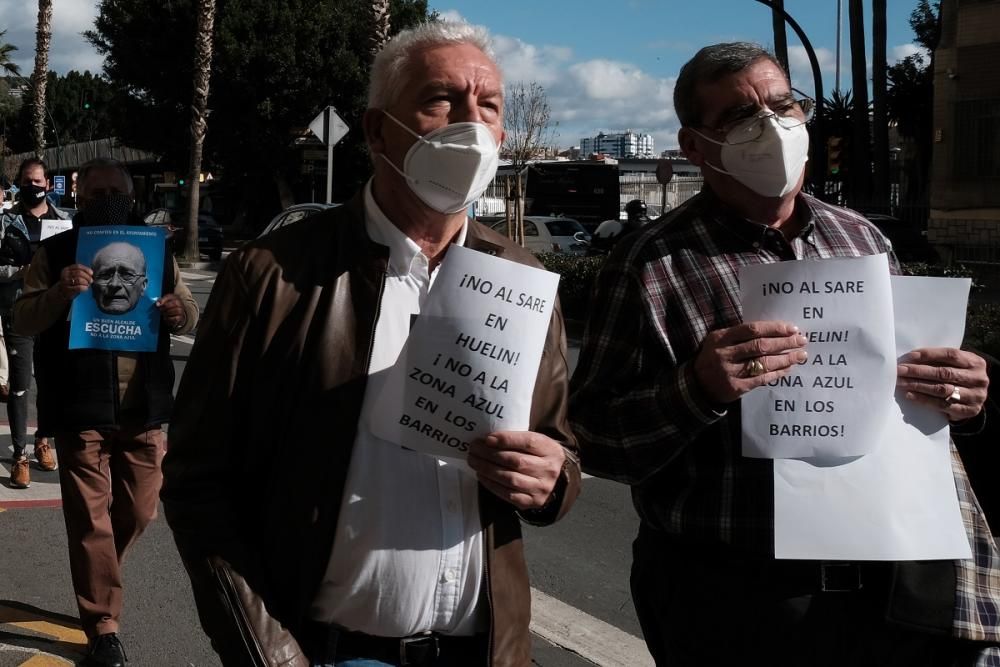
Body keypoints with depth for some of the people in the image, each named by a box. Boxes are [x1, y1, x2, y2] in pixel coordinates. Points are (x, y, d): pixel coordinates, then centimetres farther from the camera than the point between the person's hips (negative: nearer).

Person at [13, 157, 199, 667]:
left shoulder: (157, 250, 9)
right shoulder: (56, 253, 1)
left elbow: (191, 315, 12)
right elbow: (23, 320, -6)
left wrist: (179, 311, -13)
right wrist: (60, 292, -26)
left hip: (143, 406, 3)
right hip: (80, 408, -3)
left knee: (139, 510, 12)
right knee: (90, 519, 1)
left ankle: (95, 579, 41)